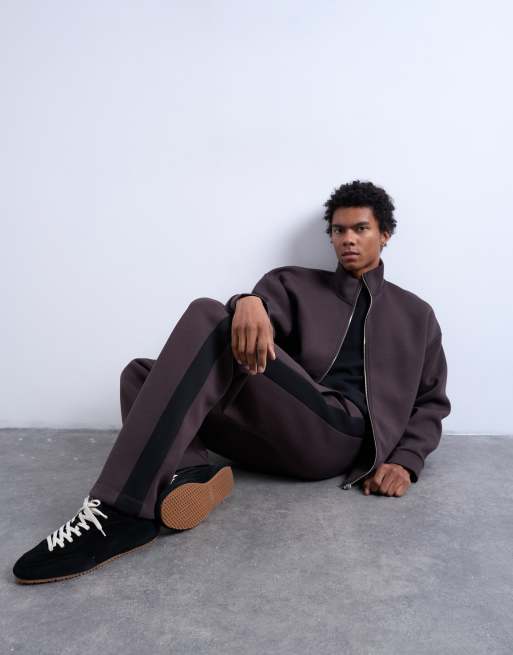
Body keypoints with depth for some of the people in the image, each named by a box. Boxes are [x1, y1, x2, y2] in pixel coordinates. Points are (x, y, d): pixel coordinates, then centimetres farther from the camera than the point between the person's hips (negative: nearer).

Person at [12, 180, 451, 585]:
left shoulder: (416, 315, 22)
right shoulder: (297, 284, 23)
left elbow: (431, 402, 19)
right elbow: (269, 301, 1)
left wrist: (405, 461, 0)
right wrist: (249, 301, -25)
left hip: (340, 436, -4)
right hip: (275, 432, 4)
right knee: (141, 374, -5)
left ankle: (121, 512, -30)